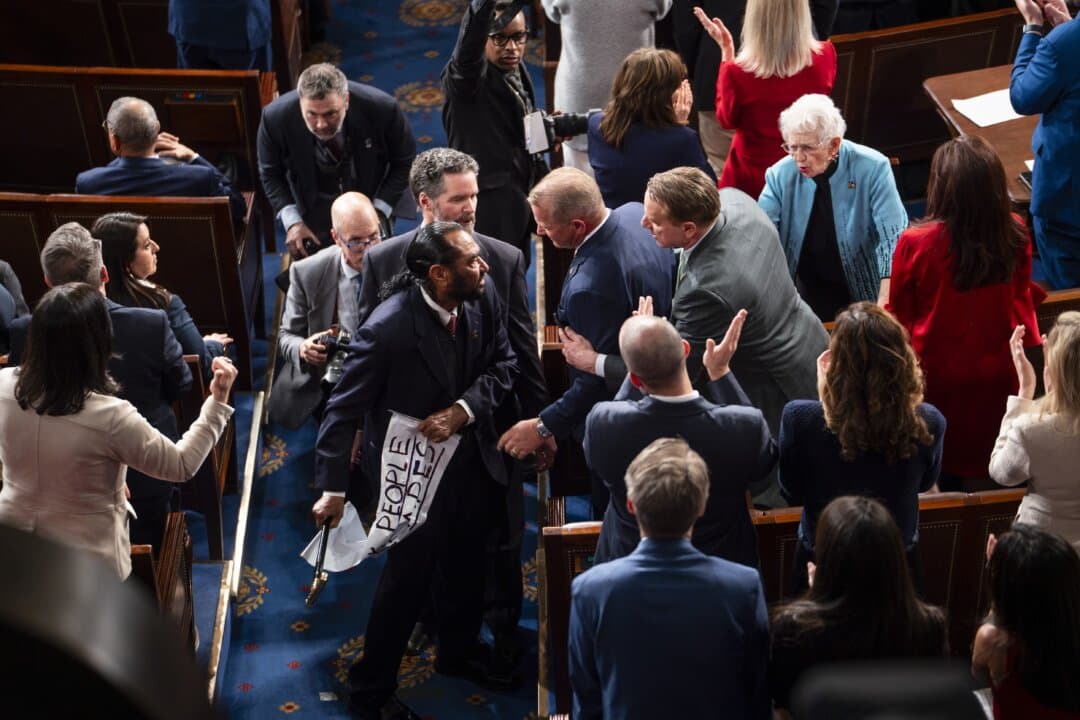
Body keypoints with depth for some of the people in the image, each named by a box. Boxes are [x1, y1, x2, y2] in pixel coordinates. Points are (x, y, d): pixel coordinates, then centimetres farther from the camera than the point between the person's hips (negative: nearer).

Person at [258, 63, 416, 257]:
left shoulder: (381, 108, -29)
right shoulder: (276, 117, -26)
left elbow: (404, 161, -10)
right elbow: (271, 173, -6)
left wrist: (379, 211, -18)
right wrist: (292, 222, -16)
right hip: (313, 210, 0)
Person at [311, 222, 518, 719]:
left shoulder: (482, 298, -13)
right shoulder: (388, 327, -30)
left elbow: (503, 365, -2)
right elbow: (345, 408, -22)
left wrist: (464, 409, -20)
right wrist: (332, 488, -20)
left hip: (470, 457, 6)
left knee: (467, 565, 24)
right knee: (408, 579, 8)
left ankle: (458, 652, 50)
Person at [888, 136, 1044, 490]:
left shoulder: (915, 243, -27)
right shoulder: (1015, 234, -18)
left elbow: (899, 313, -9)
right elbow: (1022, 297, 1)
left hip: (938, 375, -2)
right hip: (998, 372, 3)